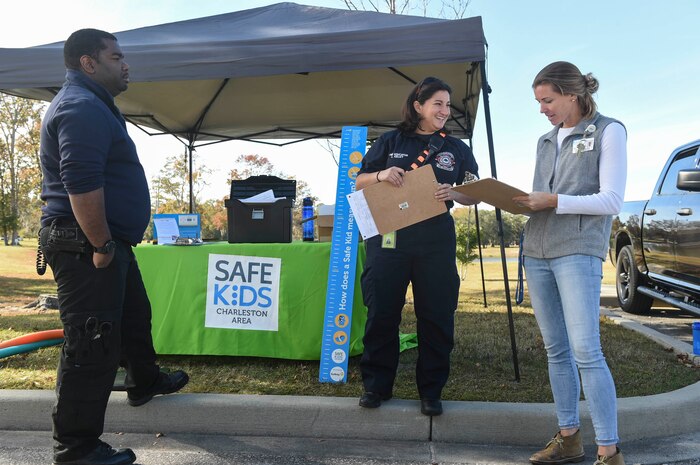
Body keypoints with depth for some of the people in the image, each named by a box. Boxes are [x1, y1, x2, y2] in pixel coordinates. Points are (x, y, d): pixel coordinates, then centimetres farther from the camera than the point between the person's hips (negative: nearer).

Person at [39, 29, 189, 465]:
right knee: (92, 345, -4)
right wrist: (102, 245, -23)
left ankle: (145, 381, 49)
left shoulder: (93, 105, 19)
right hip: (86, 247, -11)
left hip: (109, 242, 11)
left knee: (135, 315, 27)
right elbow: (81, 184, -28)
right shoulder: (82, 106, -16)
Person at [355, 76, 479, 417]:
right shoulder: (390, 142, 10)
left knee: (436, 315, 2)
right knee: (381, 312, 2)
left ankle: (431, 390, 17)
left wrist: (453, 193, -12)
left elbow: (473, 196, 10)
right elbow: (358, 183, 11)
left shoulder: (456, 148, 12)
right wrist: (380, 176, -10)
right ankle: (377, 385, 17)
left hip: (436, 240, 1)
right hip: (388, 236, 0)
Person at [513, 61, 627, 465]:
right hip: (537, 253, 6)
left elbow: (612, 200, -8)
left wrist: (554, 201, -15)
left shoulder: (608, 131, 1)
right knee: (556, 351, 9)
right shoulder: (546, 141, 18)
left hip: (578, 252, -6)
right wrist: (521, 201, -1)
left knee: (586, 351, -11)